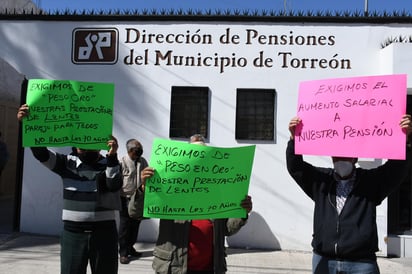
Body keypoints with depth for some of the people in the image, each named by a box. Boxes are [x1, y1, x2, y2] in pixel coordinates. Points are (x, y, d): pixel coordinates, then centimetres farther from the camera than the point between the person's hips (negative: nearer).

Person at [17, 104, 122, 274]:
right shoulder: (67, 163, 4)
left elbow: (114, 186, -15)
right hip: (73, 232, 1)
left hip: (104, 232, -1)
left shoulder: (111, 164, 1)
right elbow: (41, 153, -7)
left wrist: (112, 156, -29)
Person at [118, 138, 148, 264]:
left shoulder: (143, 162, 6)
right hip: (126, 199, -5)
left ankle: (130, 248, 29)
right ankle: (123, 253, 10)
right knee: (125, 226, 2)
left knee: (135, 225, 13)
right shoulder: (122, 162, -12)